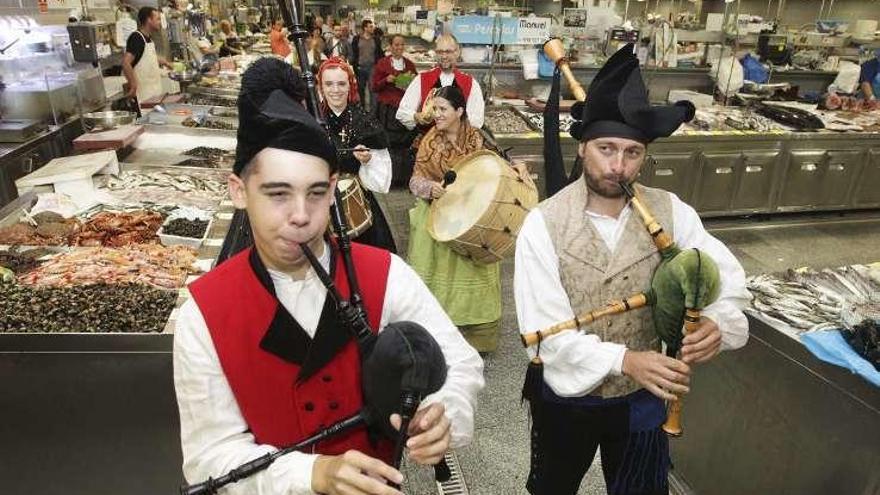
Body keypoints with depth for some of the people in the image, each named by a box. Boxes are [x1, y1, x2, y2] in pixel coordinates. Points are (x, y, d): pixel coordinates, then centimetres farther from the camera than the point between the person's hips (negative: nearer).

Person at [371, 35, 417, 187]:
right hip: (386, 108, -2)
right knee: (389, 142, -5)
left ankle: (404, 177, 7)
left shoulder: (410, 64, 12)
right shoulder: (382, 63, 4)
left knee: (405, 142, -4)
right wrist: (386, 80, -12)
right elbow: (374, 86, 4)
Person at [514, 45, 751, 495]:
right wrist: (623, 360, -37)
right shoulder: (544, 224, -20)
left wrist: (716, 322, -33)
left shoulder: (669, 212, -11)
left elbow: (728, 278, -10)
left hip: (644, 396, 2)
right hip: (565, 394, -1)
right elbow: (545, 326, -24)